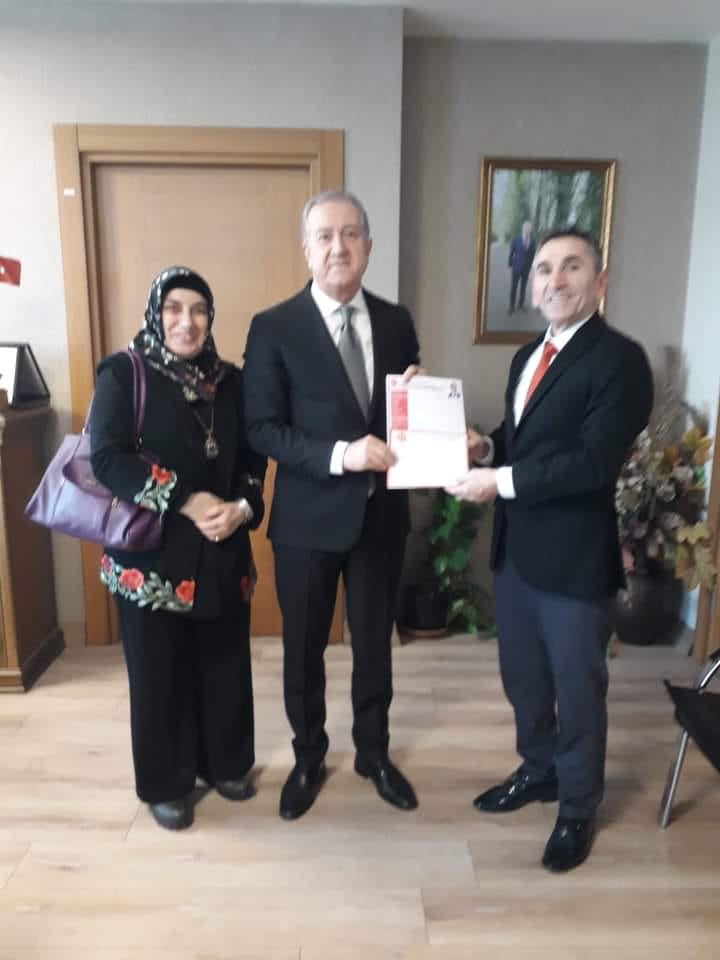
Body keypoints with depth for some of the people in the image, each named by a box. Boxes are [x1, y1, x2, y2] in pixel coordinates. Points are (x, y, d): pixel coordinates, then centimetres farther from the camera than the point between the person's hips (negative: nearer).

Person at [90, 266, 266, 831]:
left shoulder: (230, 381, 7)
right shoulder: (122, 373, -5)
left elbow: (253, 457, 7)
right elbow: (108, 458, -15)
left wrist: (243, 506, -13)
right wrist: (185, 501, -20)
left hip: (223, 553, 4)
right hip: (150, 554, -3)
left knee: (225, 664, 14)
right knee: (159, 671, 9)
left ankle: (226, 762, 36)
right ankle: (165, 783, 29)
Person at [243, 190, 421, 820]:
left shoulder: (396, 322, 4)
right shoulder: (274, 328, -8)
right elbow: (262, 429, -12)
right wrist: (339, 455, -24)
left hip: (382, 512, 3)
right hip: (308, 517, -3)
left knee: (375, 643, 18)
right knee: (304, 649, 14)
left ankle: (374, 753, 40)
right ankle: (308, 760, 38)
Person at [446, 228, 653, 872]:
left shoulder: (620, 359, -14)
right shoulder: (527, 356, 12)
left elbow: (594, 460, -23)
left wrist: (502, 479, -24)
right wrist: (487, 446, -3)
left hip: (574, 556, -7)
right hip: (515, 547, 8)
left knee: (578, 689, 11)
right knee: (522, 676, 22)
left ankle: (578, 808, 34)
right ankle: (539, 770, 46)